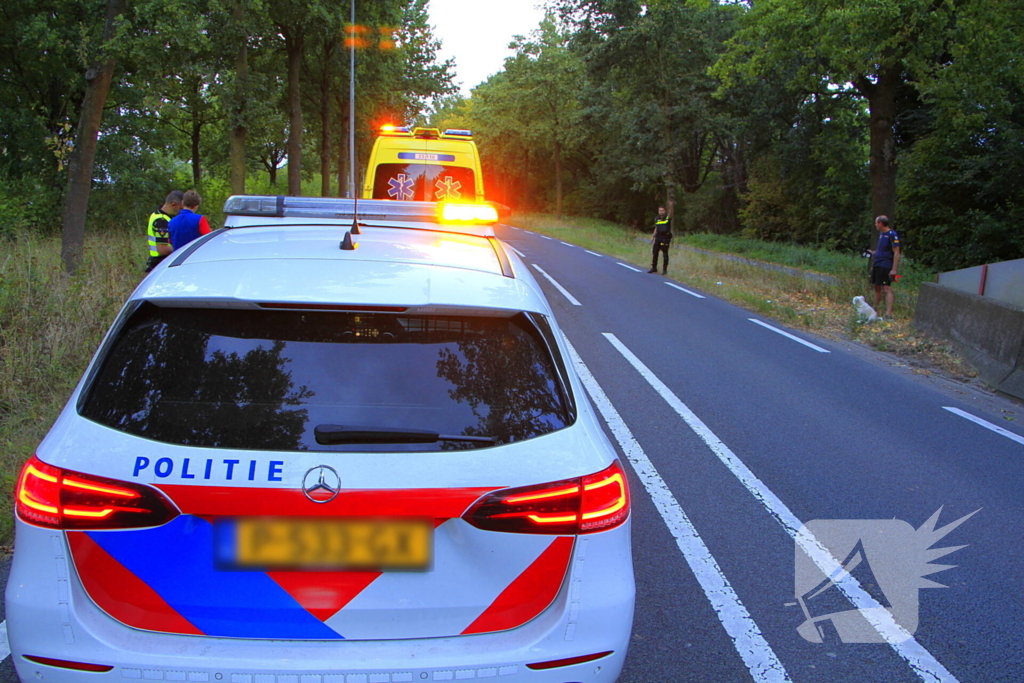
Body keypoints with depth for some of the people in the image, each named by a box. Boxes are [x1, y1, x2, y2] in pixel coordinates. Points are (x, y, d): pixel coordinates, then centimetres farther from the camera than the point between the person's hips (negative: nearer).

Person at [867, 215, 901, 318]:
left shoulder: (892, 234, -12)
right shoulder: (881, 234, 15)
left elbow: (896, 252, -15)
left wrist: (894, 269, -20)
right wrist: (873, 252, 12)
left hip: (886, 266, -9)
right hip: (877, 265, 9)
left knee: (887, 289, -13)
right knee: (877, 288, 15)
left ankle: (888, 313, -17)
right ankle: (875, 310, 25)